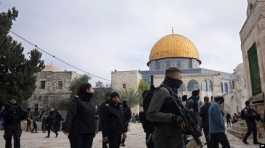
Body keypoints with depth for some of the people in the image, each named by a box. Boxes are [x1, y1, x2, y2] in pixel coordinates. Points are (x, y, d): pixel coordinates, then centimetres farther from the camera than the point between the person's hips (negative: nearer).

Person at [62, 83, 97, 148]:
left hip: (89, 133, 6)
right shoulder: (77, 100, -10)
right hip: (77, 132, -6)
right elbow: (70, 114, -20)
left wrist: (94, 129, 13)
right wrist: (66, 127, -31)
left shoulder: (92, 101, 9)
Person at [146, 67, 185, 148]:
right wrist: (172, 118, -23)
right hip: (165, 138, -9)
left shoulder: (173, 92, 16)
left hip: (177, 137, 9)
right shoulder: (162, 91, -11)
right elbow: (151, 114, -18)